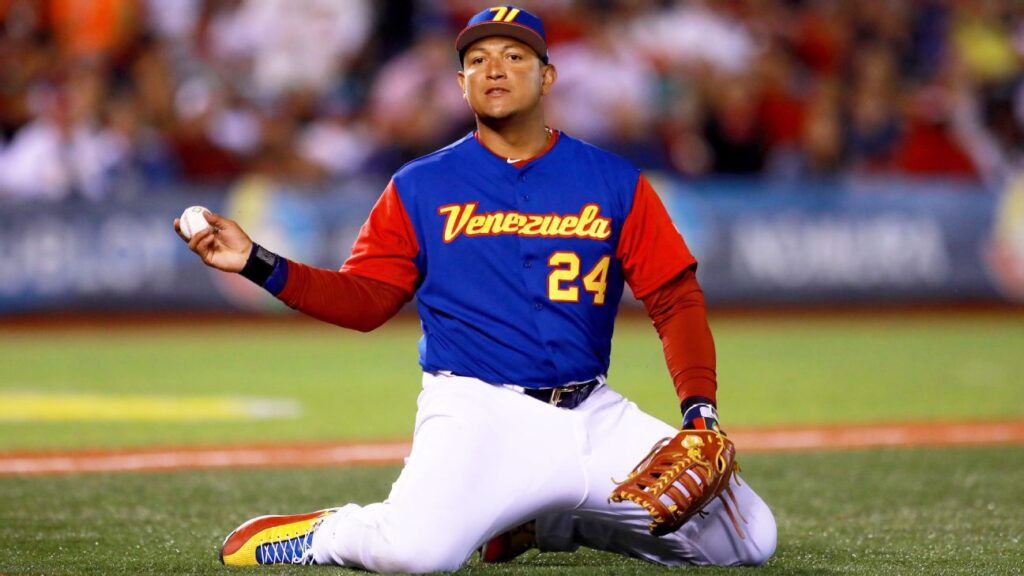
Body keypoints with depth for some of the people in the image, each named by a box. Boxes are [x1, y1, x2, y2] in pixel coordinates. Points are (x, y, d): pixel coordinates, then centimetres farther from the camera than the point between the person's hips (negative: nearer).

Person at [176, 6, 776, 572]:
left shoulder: (616, 183, 8)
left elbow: (677, 297, 5)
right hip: (477, 409, -4)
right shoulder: (421, 187, 7)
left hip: (593, 413, 4)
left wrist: (700, 406, -9)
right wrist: (258, 264, -6)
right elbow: (364, 299, 7)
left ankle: (548, 521, 14)